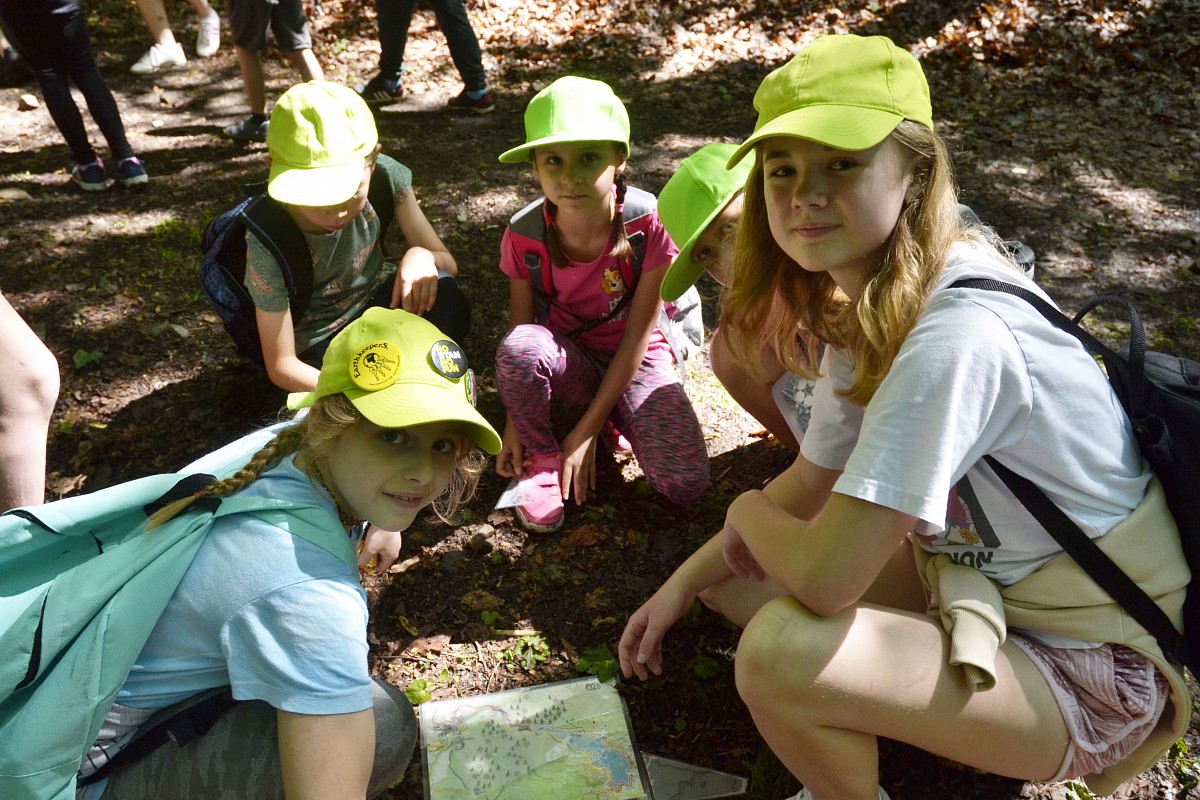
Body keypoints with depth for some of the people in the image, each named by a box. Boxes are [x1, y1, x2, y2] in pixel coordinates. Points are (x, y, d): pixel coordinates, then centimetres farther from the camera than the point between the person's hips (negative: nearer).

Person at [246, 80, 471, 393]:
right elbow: (281, 366, -22)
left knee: (445, 298, -29)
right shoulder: (268, 244, -28)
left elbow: (448, 263, -12)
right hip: (319, 344, -3)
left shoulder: (386, 177, -20)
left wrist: (422, 257, -37)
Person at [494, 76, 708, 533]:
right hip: (568, 359, 1)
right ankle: (542, 458, -8)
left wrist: (587, 431, -17)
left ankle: (613, 420, 8)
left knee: (685, 482, -23)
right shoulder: (524, 236, -18)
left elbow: (638, 335, -18)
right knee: (520, 345, -36)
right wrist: (515, 420, -15)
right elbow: (520, 330, -7)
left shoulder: (648, 223, -23)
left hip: (635, 359, -1)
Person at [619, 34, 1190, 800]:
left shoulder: (958, 335, -33)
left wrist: (748, 512, -12)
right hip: (978, 584, 8)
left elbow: (825, 575, -34)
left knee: (780, 651, -28)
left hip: (1094, 677, -8)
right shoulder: (870, 301, -3)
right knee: (732, 569, 1)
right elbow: (811, 483, 6)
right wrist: (683, 584, 1)